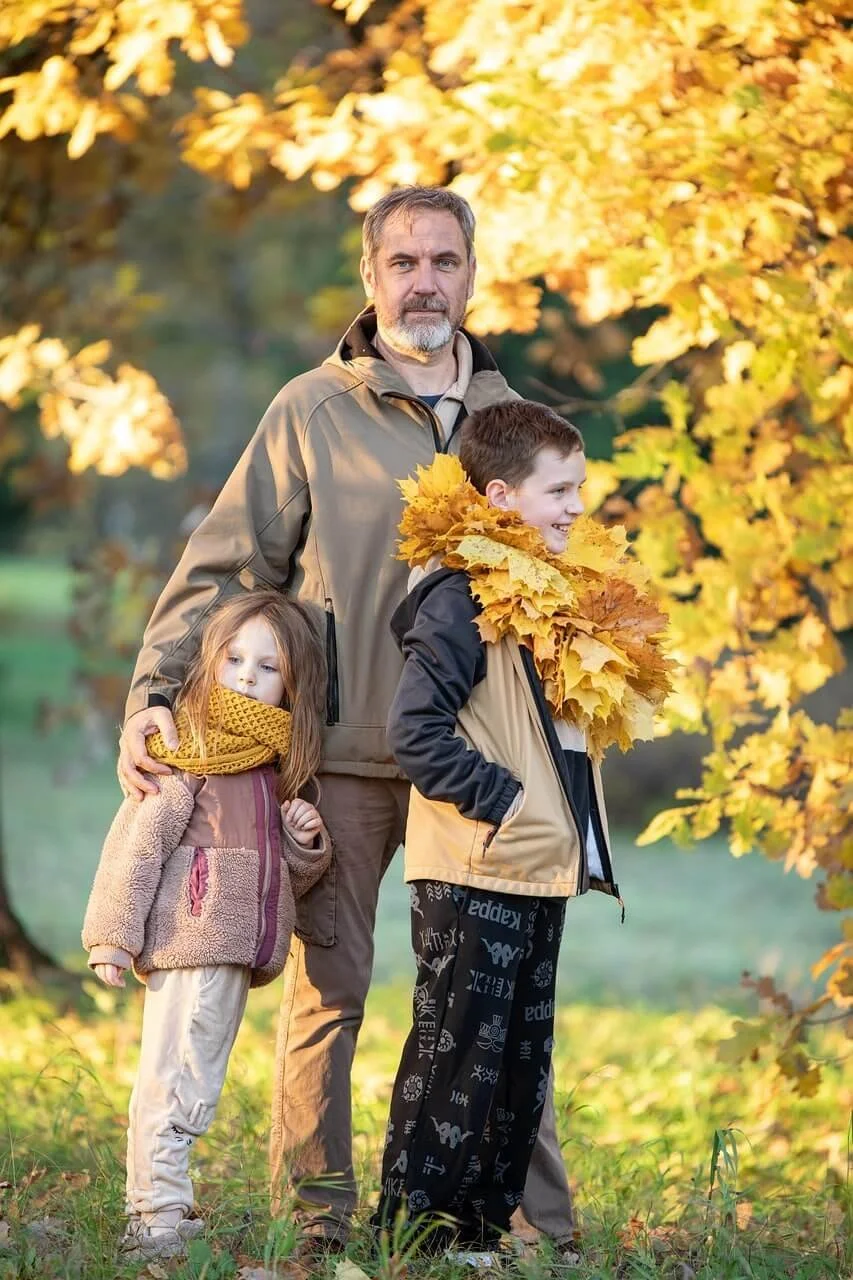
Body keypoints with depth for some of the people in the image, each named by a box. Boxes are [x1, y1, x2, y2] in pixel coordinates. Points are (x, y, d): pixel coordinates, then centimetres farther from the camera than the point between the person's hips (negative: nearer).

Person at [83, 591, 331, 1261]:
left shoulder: (278, 766, 17)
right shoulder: (187, 751, -6)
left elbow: (284, 875, 26)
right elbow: (138, 843, -10)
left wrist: (306, 840, 4)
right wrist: (113, 935, -15)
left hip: (237, 948, 8)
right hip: (191, 937, -8)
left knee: (195, 1081, 12)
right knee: (176, 1079, -11)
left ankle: (160, 1211, 18)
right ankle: (160, 1213, -9)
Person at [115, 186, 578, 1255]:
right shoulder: (313, 412, 1)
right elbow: (221, 567, 1)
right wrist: (153, 696, -9)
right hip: (343, 755, -3)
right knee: (329, 985, -1)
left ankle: (545, 1231, 7)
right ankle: (314, 1222, 8)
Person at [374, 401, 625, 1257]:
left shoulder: (549, 595, 15)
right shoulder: (463, 595, -14)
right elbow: (415, 729, -22)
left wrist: (570, 829, 12)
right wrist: (501, 800, -21)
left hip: (538, 871, 9)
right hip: (474, 874, -9)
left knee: (522, 1060, 13)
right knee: (458, 1053, -6)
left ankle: (482, 1227, 21)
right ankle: (409, 1228, 1)